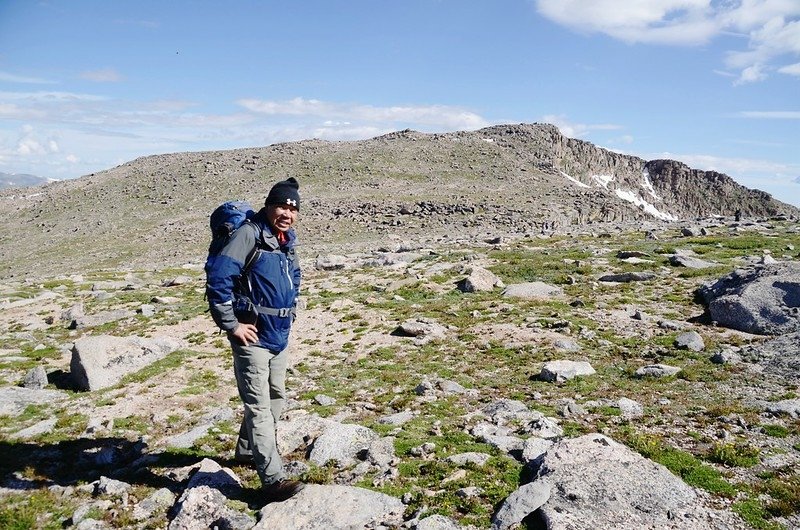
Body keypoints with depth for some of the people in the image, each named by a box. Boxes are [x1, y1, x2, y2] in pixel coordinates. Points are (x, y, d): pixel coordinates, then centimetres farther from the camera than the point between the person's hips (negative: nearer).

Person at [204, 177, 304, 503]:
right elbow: (217, 277, -23)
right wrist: (232, 325, -20)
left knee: (276, 398, 20)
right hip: (253, 337, -9)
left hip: (279, 337, 9)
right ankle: (273, 480, -4)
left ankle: (247, 451, 40)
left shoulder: (286, 242, 11)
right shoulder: (249, 235, -15)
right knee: (259, 406, -7)